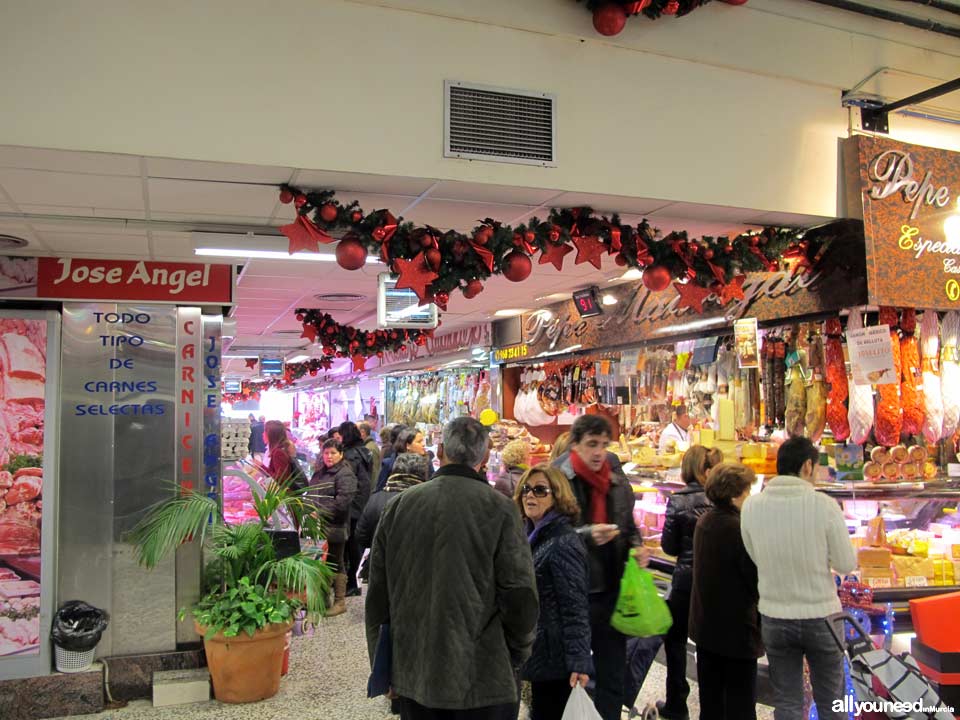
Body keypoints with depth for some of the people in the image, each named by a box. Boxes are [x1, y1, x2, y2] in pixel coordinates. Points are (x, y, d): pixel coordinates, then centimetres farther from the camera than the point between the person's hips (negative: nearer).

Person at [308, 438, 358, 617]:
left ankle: (340, 601, 11)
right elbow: (310, 495, 27)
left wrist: (320, 512, -22)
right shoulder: (319, 473, 17)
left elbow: (343, 500, -21)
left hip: (335, 528, -7)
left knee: (336, 564, 2)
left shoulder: (345, 474, -10)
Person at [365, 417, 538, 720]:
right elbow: (520, 599, -14)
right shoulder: (499, 508, -12)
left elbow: (378, 595, 2)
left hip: (413, 676, 3)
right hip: (483, 681, -3)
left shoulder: (399, 505, -2)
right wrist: (518, 655, 5)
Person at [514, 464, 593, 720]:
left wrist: (579, 662, -25)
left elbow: (574, 607, -22)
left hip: (554, 655, -9)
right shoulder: (530, 534, 8)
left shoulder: (564, 542, -19)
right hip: (537, 651, 9)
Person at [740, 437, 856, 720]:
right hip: (821, 615, -2)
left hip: (774, 618, 2)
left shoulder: (751, 505, -8)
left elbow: (755, 558, 0)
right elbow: (846, 564, -9)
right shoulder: (824, 505, -16)